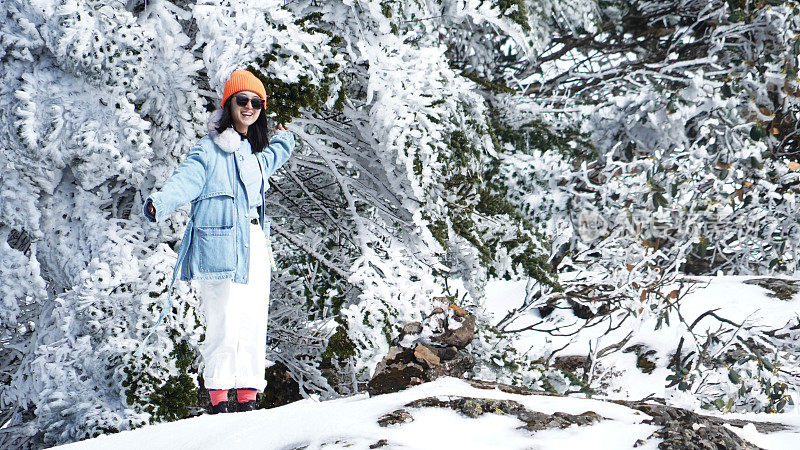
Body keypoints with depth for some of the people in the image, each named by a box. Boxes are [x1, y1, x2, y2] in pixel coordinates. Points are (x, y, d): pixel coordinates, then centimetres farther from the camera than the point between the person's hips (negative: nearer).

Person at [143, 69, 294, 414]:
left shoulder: (255, 155, 20)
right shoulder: (209, 151, -3)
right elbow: (185, 181, -19)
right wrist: (159, 203, -35)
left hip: (255, 246, 7)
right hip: (220, 246, -7)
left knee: (254, 321, 3)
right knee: (224, 322, -11)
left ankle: (248, 394, 8)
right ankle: (218, 395, -2)